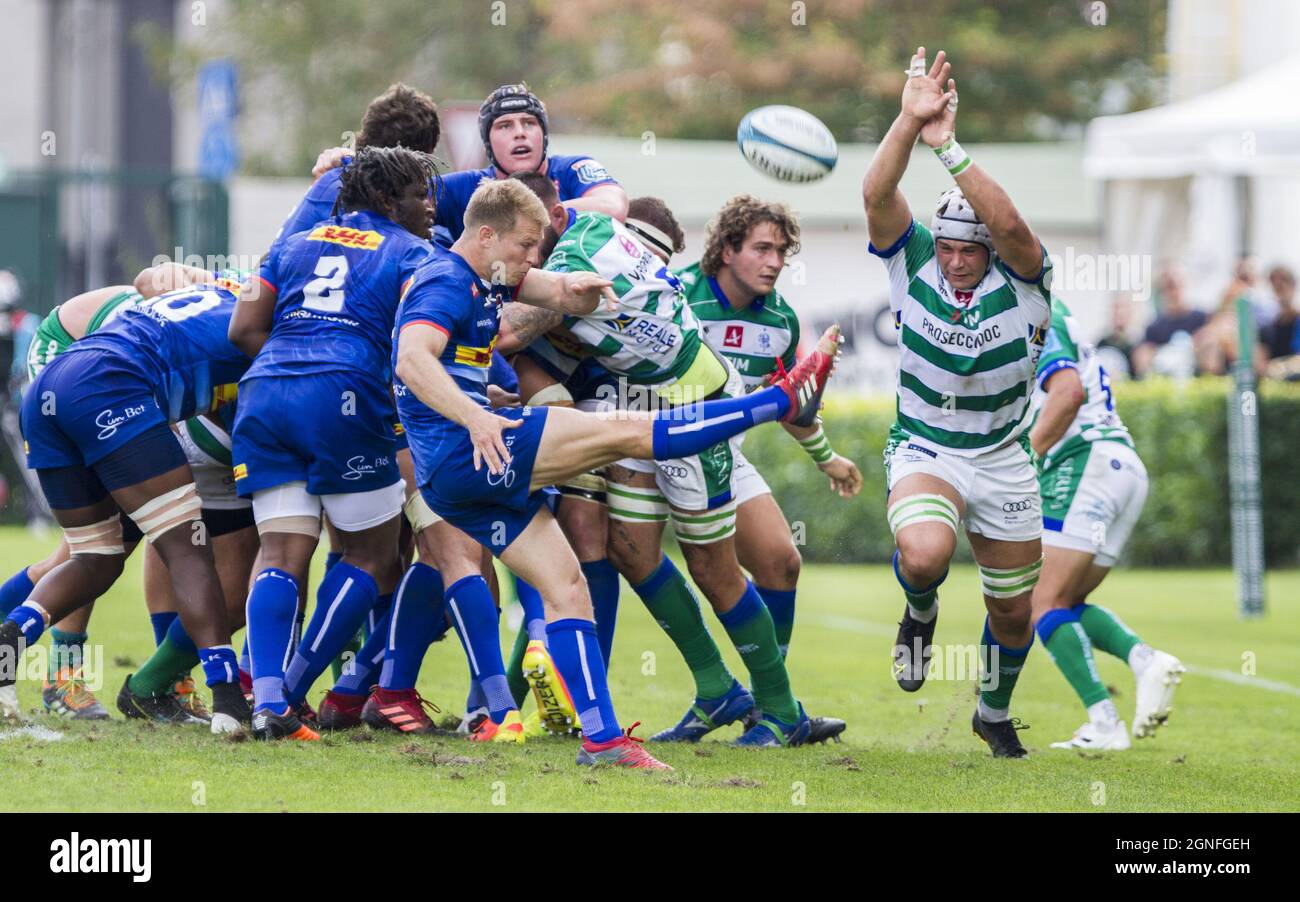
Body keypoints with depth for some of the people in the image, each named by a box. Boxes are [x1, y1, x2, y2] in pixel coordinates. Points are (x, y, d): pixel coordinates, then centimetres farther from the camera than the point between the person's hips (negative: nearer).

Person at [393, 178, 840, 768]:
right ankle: (785, 400, -10)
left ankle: (601, 738, 2)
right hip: (464, 452, -10)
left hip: (452, 478, 10)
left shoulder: (484, 279, 19)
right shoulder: (446, 283, -11)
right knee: (626, 431, -11)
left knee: (564, 586, 6)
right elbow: (412, 361, -28)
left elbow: (566, 297, 18)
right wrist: (475, 419, -41)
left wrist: (583, 288, -7)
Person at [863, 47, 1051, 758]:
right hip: (923, 451, -1)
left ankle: (995, 713, 41)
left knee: (1013, 612, 10)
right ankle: (920, 613, 4)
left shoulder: (1022, 283, -13)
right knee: (923, 552, -33)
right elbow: (878, 195, -24)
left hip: (1003, 461, 1)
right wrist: (909, 123, -39)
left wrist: (949, 148, -41)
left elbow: (1009, 225, -35)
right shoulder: (913, 264, -9)